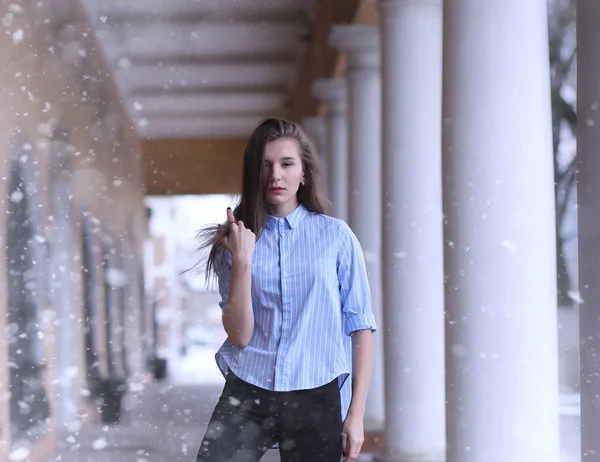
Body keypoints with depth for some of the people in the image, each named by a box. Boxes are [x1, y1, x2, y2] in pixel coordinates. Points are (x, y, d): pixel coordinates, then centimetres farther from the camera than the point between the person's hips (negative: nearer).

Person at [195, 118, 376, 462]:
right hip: (247, 395, 1)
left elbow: (360, 327, 2)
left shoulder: (336, 236, 2)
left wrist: (356, 414, -2)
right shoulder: (237, 240, 5)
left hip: (316, 398, 0)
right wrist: (242, 261, -12)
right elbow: (239, 336, -2)